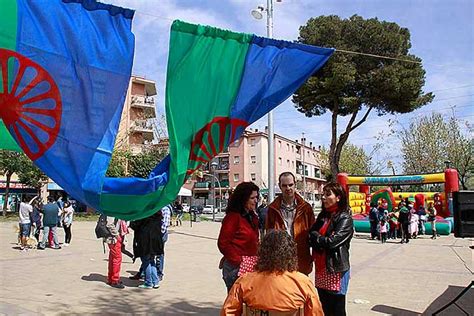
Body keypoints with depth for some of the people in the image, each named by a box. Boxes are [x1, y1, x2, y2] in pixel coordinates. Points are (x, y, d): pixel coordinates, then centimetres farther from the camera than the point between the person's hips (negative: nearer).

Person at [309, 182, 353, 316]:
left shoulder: (345, 218, -10)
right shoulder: (322, 215, 11)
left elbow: (332, 241, -20)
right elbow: (311, 238, 7)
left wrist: (315, 236, -4)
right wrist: (323, 241, -11)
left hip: (336, 269, -6)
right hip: (320, 268, 6)